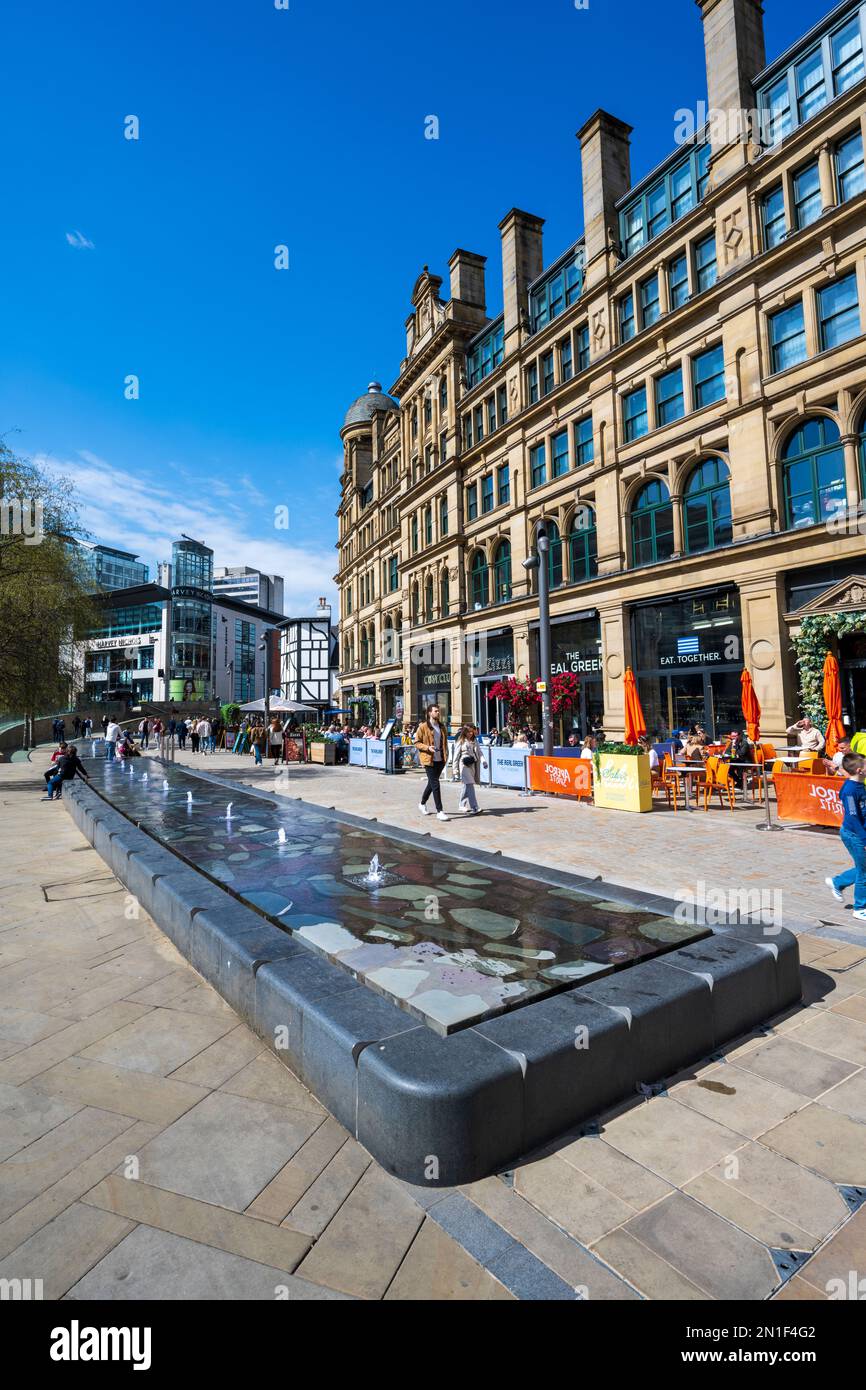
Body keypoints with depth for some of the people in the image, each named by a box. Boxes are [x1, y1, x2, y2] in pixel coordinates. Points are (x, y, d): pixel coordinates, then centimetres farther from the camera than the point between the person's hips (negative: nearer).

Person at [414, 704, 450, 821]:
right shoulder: (423, 726, -6)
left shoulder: (441, 727, 13)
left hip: (440, 760, 7)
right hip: (429, 759, -6)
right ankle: (439, 811, -5)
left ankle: (422, 804, 37)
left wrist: (446, 753, 7)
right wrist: (427, 747, -21)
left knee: (432, 783, 17)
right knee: (435, 784, -8)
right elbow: (416, 742, -5)